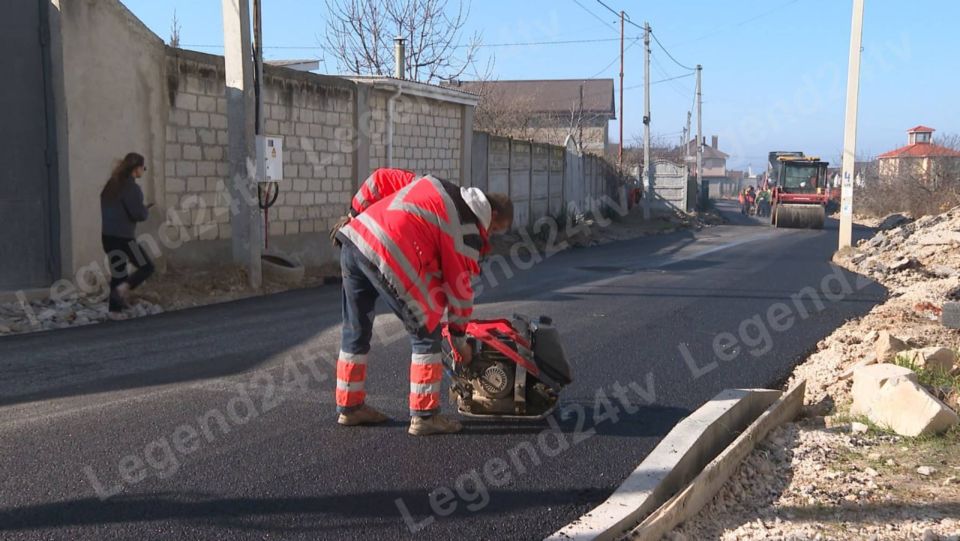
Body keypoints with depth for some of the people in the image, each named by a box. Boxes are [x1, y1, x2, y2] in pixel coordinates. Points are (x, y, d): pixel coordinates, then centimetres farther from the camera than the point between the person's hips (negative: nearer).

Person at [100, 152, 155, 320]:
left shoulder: (112, 185, 12)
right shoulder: (132, 188, -14)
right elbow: (139, 214, -17)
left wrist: (141, 210, 12)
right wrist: (147, 210, 5)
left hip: (107, 235, 8)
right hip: (123, 237, -8)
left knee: (118, 272, 15)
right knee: (146, 266, 5)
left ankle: (115, 310, 15)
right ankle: (122, 289, -11)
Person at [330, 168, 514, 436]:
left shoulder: (433, 184, 24)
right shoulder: (469, 232, 4)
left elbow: (381, 178, 22)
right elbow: (459, 287, 6)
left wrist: (354, 214, 27)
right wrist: (458, 336, 17)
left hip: (354, 236, 9)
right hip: (389, 257, -8)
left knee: (355, 330, 19)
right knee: (426, 335, 6)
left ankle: (349, 407, 31)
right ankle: (424, 416, 10)